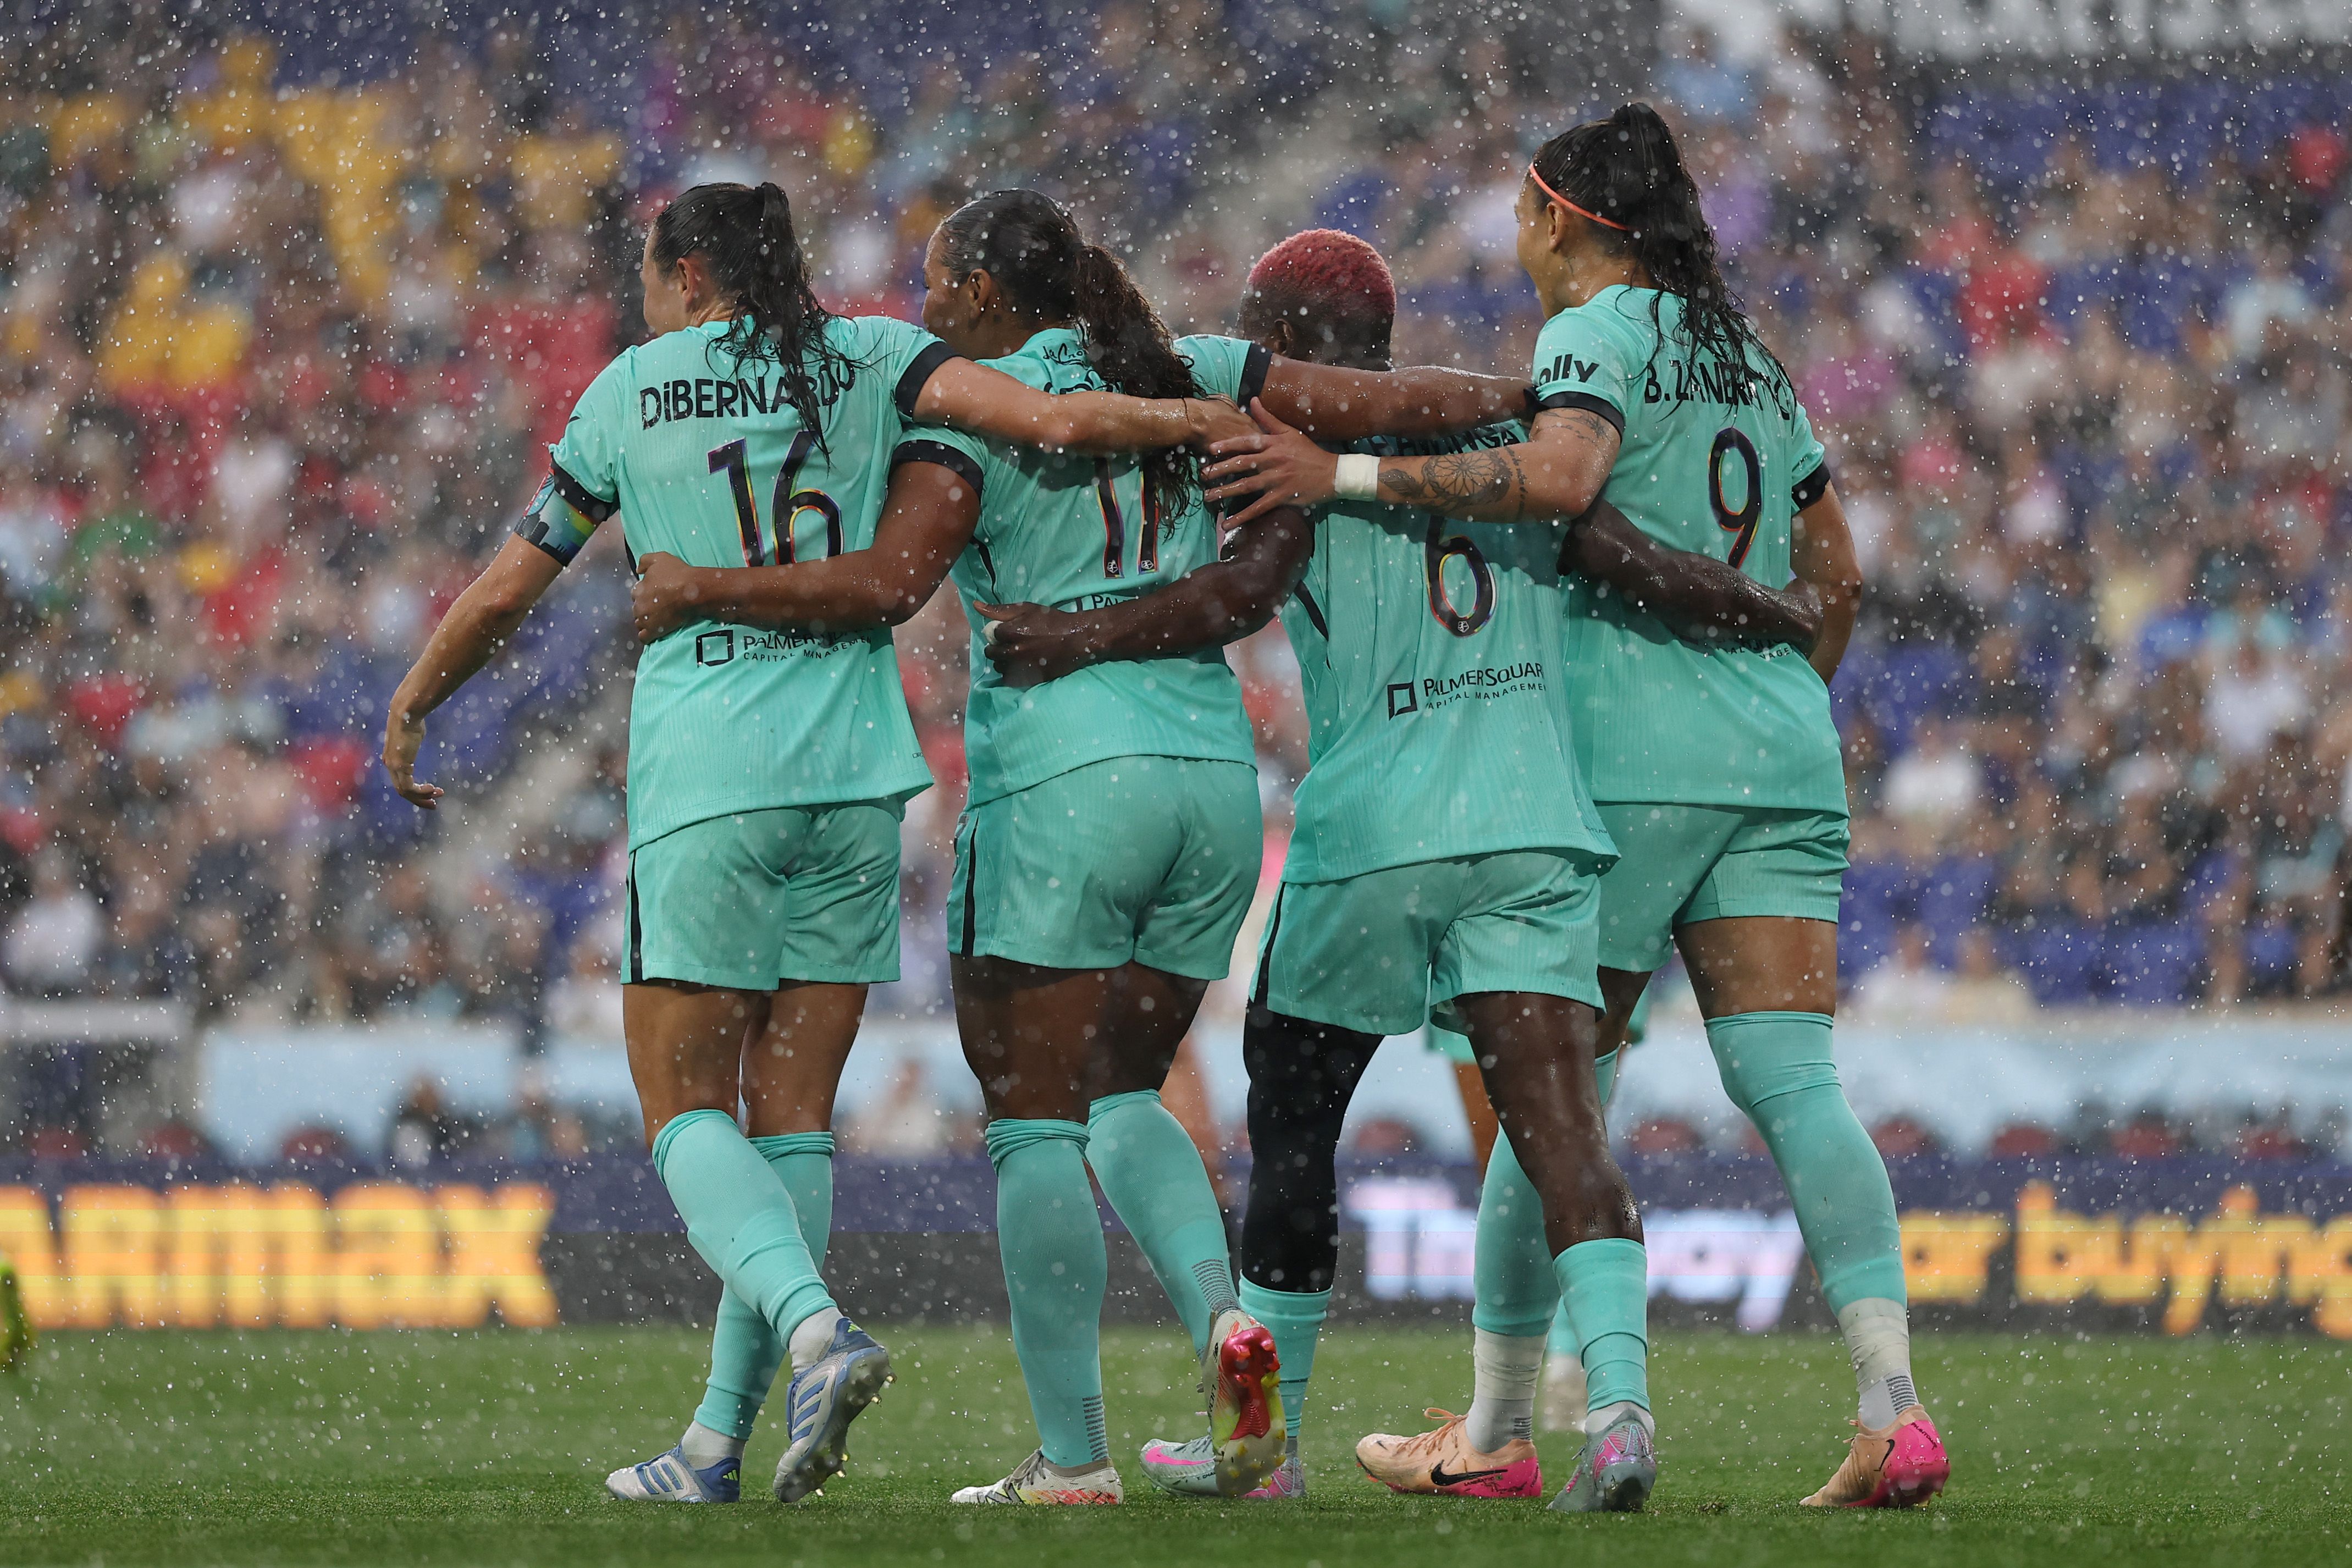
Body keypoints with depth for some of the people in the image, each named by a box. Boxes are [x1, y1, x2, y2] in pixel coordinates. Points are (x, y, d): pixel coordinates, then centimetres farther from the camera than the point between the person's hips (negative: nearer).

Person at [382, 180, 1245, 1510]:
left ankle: (814, 1325, -26)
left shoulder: (632, 391, 6)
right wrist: (1200, 421, 7)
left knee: (689, 1113, 2)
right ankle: (720, 1440, 7)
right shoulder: (873, 358, 7)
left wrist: (411, 707, 28)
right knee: (794, 1118, 8)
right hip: (858, 773, 3)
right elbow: (1054, 420, -8)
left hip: (702, 777, -3)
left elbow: (504, 591, 12)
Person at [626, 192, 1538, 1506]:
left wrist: (700, 588, -6)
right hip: (1215, 771, 6)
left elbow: (886, 583, -15)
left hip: (1063, 776, -6)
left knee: (1038, 1117, 0)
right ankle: (1223, 1316, -11)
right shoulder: (1187, 376, 12)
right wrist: (1532, 399, 22)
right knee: (1122, 1094, 18)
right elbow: (1384, 401, 8)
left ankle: (1073, 1459, -4)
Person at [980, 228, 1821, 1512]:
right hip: (1534, 829, 4)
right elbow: (1651, 572, 11)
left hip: (1371, 831, -4)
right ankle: (1619, 1396, -24)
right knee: (1560, 1129, -5)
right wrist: (1794, 622, 26)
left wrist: (1083, 639, -10)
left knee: (1290, 1129, 12)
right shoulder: (1507, 441, 14)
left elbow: (1246, 593, -16)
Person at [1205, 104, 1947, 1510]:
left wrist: (1347, 474, -23)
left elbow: (1559, 475, -24)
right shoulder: (1752, 361, 19)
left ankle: (1499, 1428, 6)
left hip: (1634, 755, -7)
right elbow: (1839, 573, 23)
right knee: (1789, 1076, -2)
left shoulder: (1605, 327, -4)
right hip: (1783, 757, 7)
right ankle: (1895, 1410, -16)